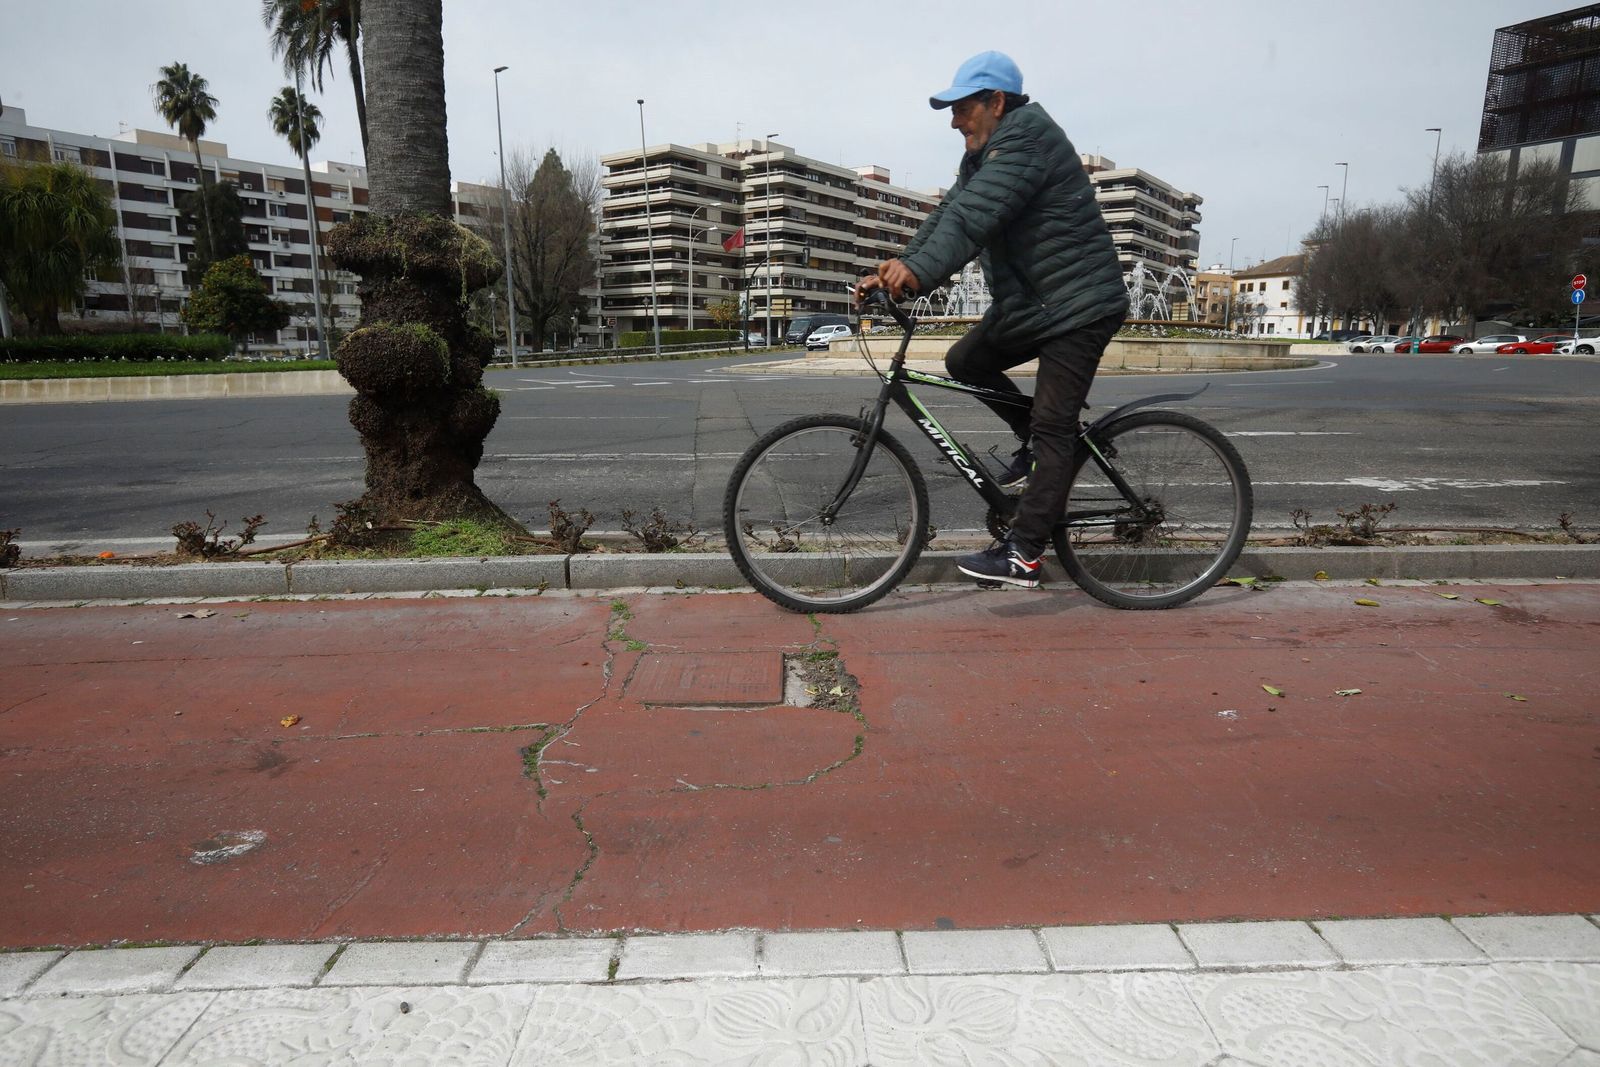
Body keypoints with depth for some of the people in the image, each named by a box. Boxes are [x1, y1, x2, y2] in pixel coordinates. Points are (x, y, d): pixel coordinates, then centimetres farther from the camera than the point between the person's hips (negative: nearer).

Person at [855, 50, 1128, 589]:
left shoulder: (1027, 138, -16)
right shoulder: (984, 154, 15)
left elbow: (974, 215, -32)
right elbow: (949, 213, 4)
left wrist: (918, 270, -43)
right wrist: (896, 270, -10)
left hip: (1079, 306, -10)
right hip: (1026, 301, 10)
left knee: (1052, 430, -10)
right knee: (965, 361, 7)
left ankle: (1023, 555, -9)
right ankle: (1036, 441, 20)